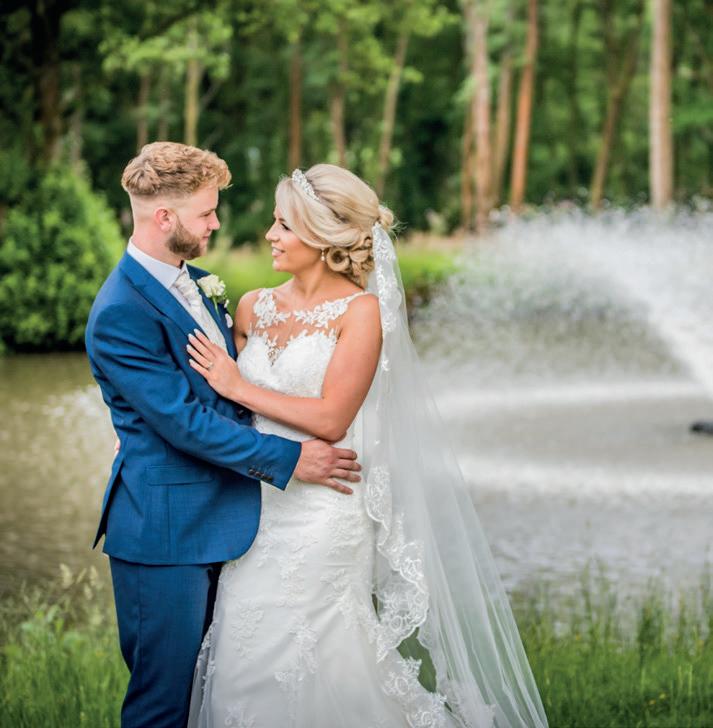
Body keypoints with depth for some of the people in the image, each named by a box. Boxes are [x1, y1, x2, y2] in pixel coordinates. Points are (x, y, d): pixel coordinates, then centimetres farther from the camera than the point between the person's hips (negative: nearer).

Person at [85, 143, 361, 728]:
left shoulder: (197, 283, 10)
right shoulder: (121, 313, -19)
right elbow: (182, 421, -22)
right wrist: (288, 459, -18)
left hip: (212, 521, 9)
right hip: (164, 529, -9)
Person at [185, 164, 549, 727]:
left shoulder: (360, 311, -8)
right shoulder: (254, 308, 8)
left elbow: (332, 419, -16)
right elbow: (231, 404, 18)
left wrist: (237, 387, -13)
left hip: (322, 510, -5)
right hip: (257, 506, 6)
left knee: (310, 663, -1)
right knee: (244, 658, 8)